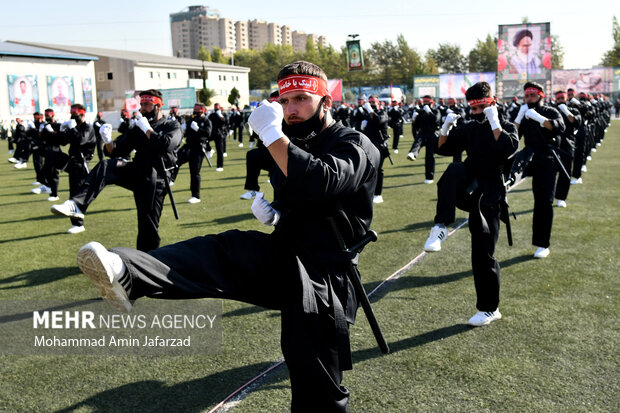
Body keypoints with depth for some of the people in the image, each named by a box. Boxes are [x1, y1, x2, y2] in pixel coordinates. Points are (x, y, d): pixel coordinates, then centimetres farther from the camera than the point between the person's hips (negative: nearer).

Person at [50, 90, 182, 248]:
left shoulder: (172, 126, 2)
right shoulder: (137, 128, 16)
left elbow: (166, 146, -21)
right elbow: (115, 151, 10)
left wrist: (147, 129, -14)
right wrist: (108, 141, -11)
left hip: (155, 180, -4)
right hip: (136, 172, 4)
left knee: (149, 225, -4)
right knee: (104, 167, -21)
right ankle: (76, 205, -34)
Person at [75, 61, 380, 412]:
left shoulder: (355, 145, -6)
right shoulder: (293, 145, 18)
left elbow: (320, 184, -30)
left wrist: (272, 134, -30)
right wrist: (271, 213, 8)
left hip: (322, 275, -6)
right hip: (282, 254, 6)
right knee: (220, 251, -23)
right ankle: (126, 274, -49)